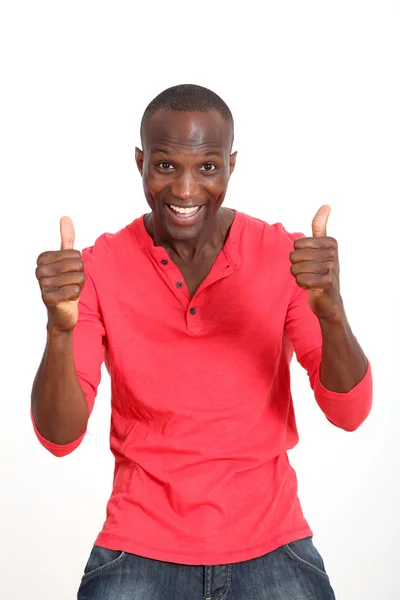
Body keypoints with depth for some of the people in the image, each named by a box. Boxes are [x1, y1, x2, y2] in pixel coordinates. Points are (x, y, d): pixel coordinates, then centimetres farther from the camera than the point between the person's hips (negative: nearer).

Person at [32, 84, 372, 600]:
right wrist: (60, 328, -27)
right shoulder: (99, 267, -6)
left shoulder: (285, 256, -6)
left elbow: (349, 413, -10)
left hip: (270, 543, 1)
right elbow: (60, 438, -9)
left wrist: (330, 311, -28)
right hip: (141, 547, 0)